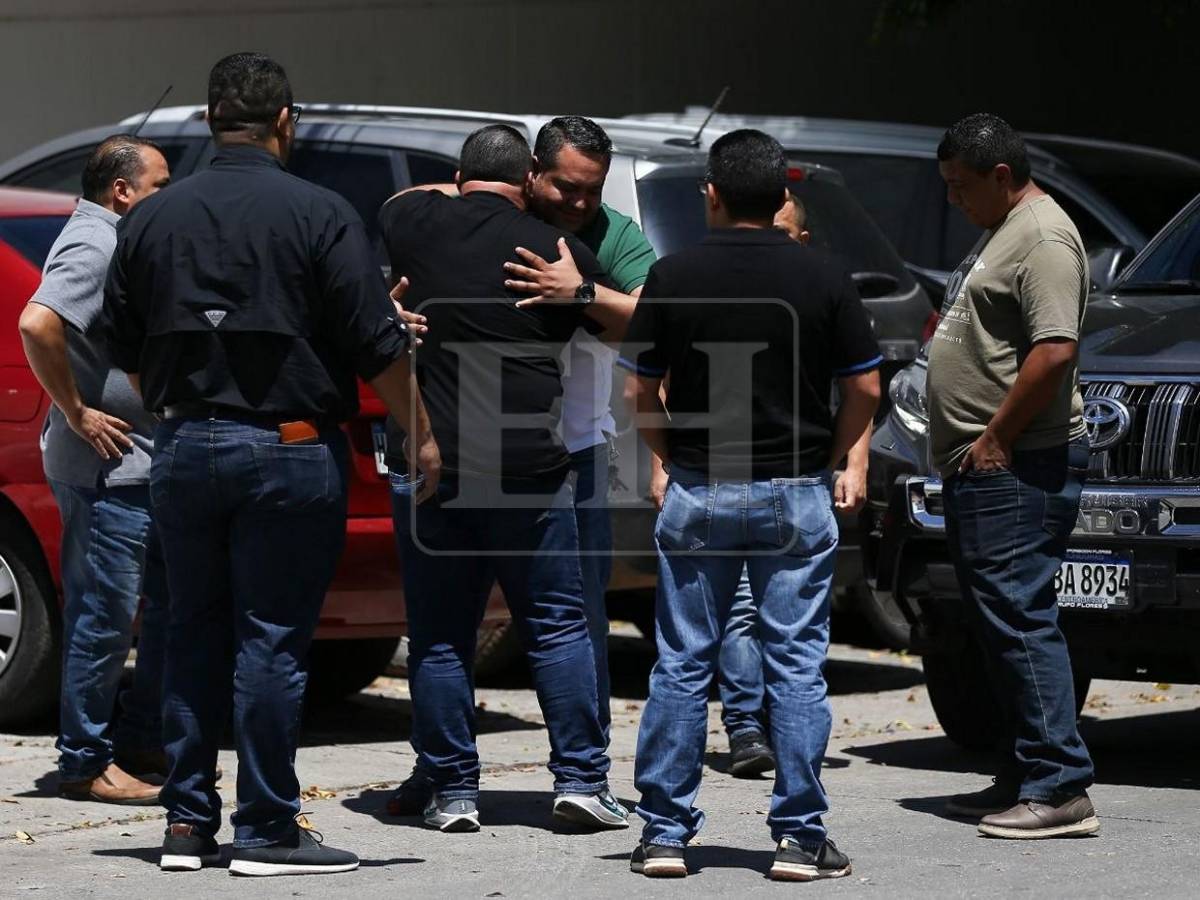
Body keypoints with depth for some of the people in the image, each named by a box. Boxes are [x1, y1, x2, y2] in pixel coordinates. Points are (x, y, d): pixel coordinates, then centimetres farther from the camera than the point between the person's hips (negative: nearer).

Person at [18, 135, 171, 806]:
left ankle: (140, 743, 21)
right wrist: (77, 413, -23)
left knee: (171, 604, 13)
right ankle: (87, 764, -1)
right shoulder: (92, 245, -14)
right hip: (106, 469, -10)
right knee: (105, 617, -6)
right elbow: (37, 324, -30)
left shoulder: (115, 243, 18)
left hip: (140, 467, 10)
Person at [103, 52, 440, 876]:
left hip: (185, 449, 4)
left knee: (195, 636, 13)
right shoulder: (319, 214, -8)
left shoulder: (151, 220, 5)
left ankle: (188, 822, 14)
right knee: (271, 640, -1)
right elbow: (376, 344, -8)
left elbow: (126, 351, 11)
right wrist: (420, 433, 3)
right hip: (288, 450, -4)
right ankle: (267, 829, 0)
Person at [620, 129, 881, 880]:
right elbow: (866, 388, -2)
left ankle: (665, 832, 8)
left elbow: (640, 390, -1)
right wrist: (827, 457, 11)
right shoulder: (824, 279, -4)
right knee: (796, 664, 3)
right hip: (796, 495, -1)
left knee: (683, 664, 7)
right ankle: (799, 838, 2)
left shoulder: (675, 277, -4)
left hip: (698, 493, 1)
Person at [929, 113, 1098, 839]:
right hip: (981, 467, 11)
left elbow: (1056, 351, -25)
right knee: (1003, 622, 12)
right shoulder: (1001, 233, 20)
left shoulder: (1043, 240, -14)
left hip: (1018, 467, -11)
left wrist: (997, 440, -21)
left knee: (1021, 617, -13)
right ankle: (1025, 780, 18)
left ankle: (1061, 790, -14)